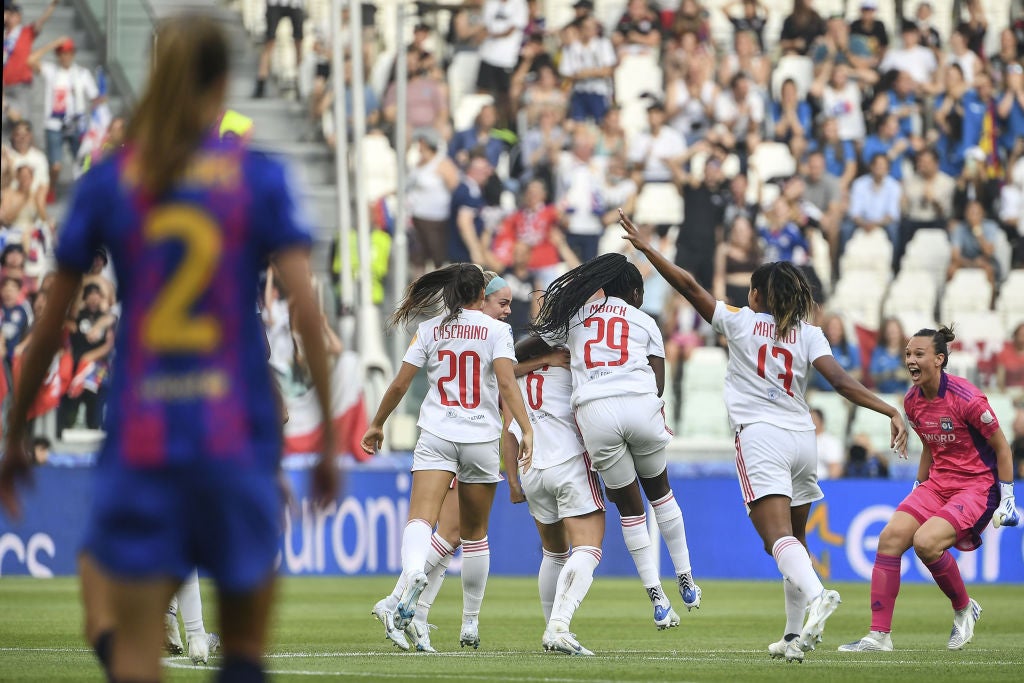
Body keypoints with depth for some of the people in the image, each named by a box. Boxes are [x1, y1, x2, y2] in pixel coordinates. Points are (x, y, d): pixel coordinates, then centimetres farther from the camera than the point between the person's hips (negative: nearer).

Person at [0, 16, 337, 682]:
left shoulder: (107, 182, 4)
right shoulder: (259, 177, 0)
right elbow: (307, 309, -7)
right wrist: (329, 438, 0)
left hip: (140, 442, 0)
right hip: (238, 435, 0)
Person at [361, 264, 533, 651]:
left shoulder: (430, 330, 7)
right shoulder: (496, 330, 2)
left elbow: (399, 385, 5)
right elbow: (506, 382, -11)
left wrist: (376, 425, 18)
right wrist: (526, 429, -14)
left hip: (436, 434, 0)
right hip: (481, 439, 0)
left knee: (421, 517, -17)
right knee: (475, 533, 14)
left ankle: (414, 573, -51)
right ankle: (470, 623, 22)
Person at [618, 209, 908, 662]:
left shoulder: (740, 322, 4)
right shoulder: (808, 334, 8)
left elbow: (690, 287, 4)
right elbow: (840, 380, -5)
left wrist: (646, 248, 13)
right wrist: (890, 411, -8)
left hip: (760, 437, -4)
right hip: (802, 438, 4)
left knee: (779, 538, -17)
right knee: (794, 540, 17)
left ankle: (816, 595, -44)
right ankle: (795, 634, 17)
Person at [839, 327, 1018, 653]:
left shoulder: (967, 399, -19)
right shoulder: (912, 401, 3)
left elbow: (1001, 447, -9)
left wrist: (1007, 498, -10)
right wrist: (917, 488, 21)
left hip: (979, 485, -7)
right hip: (938, 482, 7)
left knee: (926, 541, -28)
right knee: (891, 536, -12)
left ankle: (964, 608, 1)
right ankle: (879, 635, -9)